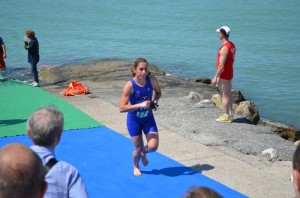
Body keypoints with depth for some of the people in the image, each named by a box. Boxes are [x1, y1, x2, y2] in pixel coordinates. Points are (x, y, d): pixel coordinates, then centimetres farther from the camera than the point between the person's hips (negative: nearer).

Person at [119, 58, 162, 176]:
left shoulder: (152, 80, -13)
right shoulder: (130, 86, -23)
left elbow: (158, 92, 9)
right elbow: (122, 108, -25)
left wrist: (155, 100, -13)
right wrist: (140, 105, -33)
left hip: (148, 118, 3)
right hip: (134, 120, -3)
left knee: (153, 146, -8)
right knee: (138, 148, 6)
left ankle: (144, 153, 30)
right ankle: (136, 167, 41)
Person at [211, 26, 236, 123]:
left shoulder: (224, 48, -23)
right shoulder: (232, 45, 6)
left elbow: (221, 65, -25)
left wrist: (215, 77, -21)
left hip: (223, 75, -10)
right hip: (230, 73, 10)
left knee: (224, 95, -3)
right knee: (228, 94, 15)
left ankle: (226, 116, 1)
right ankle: (230, 114, 22)